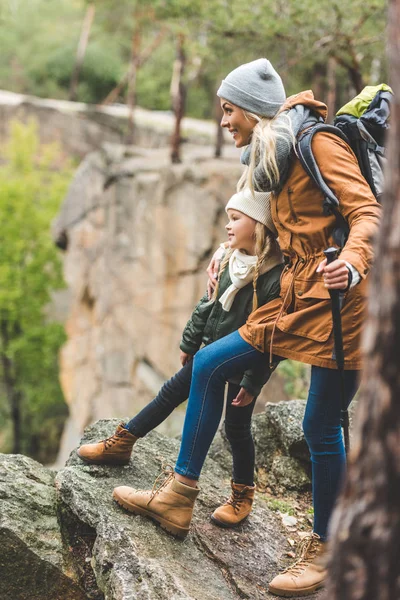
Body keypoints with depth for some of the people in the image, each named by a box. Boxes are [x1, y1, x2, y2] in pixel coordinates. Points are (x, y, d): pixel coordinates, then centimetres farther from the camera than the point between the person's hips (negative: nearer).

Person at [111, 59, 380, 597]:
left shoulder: (319, 144, -7)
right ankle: (181, 495, 14)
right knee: (209, 365, 8)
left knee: (321, 426, -4)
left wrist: (353, 264, -35)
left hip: (337, 301, -9)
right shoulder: (275, 161, 19)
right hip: (295, 301, 9)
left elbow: (367, 212, -16)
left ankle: (324, 551, 11)